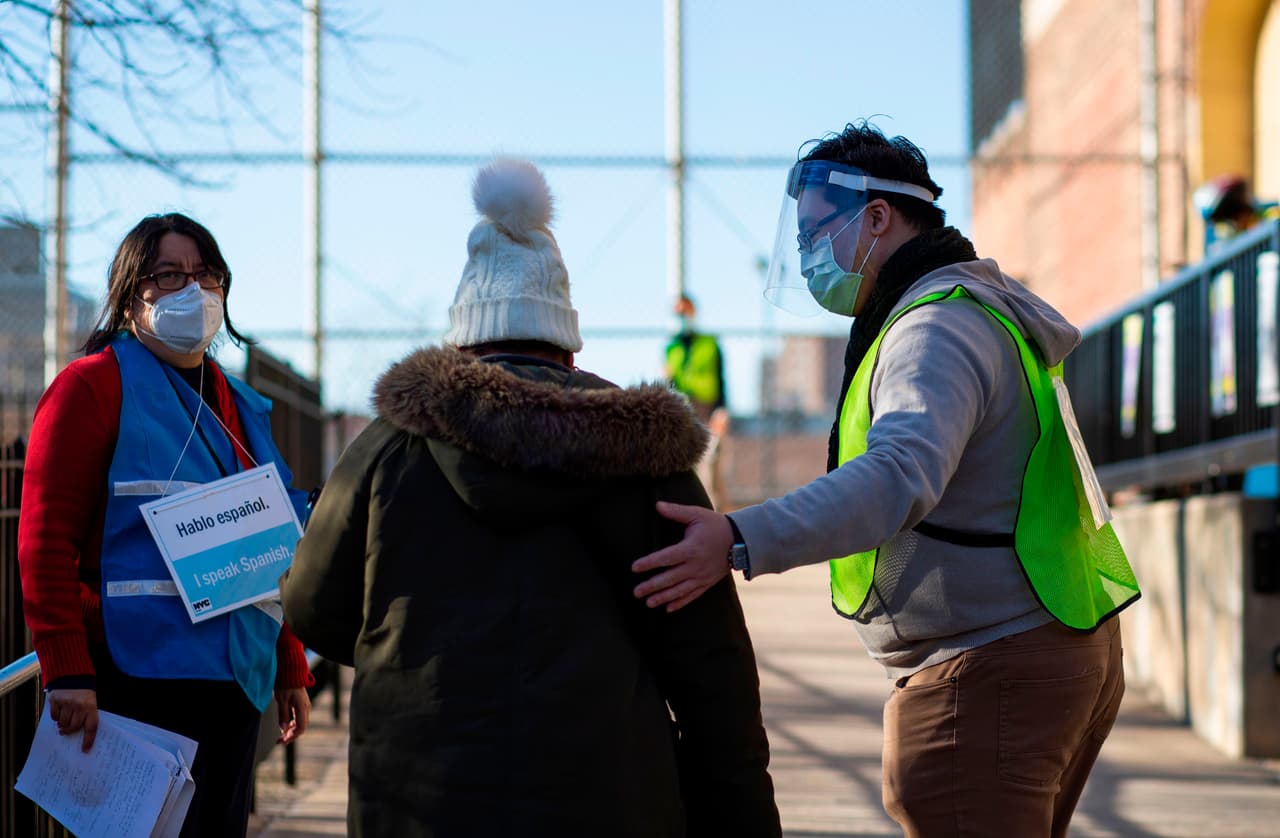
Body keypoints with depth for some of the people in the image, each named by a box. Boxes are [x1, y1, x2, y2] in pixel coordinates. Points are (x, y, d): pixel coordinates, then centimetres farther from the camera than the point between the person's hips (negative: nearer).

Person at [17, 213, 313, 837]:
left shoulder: (238, 405, 18)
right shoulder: (93, 386, -5)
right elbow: (45, 540, -12)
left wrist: (290, 668, 17)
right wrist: (65, 671, -18)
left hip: (237, 681, 7)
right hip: (142, 680, -7)